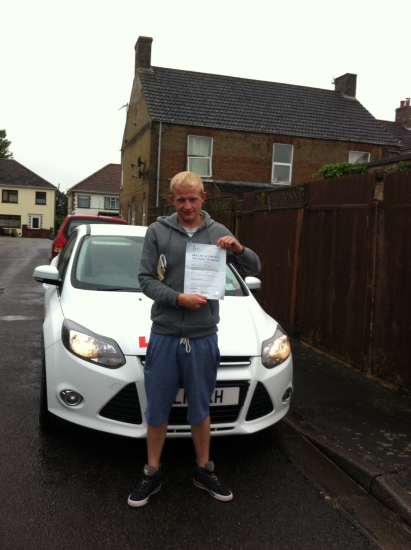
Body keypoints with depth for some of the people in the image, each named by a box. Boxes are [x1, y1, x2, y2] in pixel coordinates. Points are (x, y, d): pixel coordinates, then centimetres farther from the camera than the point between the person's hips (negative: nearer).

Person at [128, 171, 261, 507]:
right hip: (164, 335, -1)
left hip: (203, 337, 1)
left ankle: (204, 472, 32)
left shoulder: (218, 233, 3)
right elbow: (146, 278, -5)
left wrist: (239, 249, -16)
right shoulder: (158, 231, -1)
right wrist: (178, 298, -20)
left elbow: (254, 270, 5)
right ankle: (152, 474, 28)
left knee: (200, 410, 14)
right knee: (157, 409, 10)